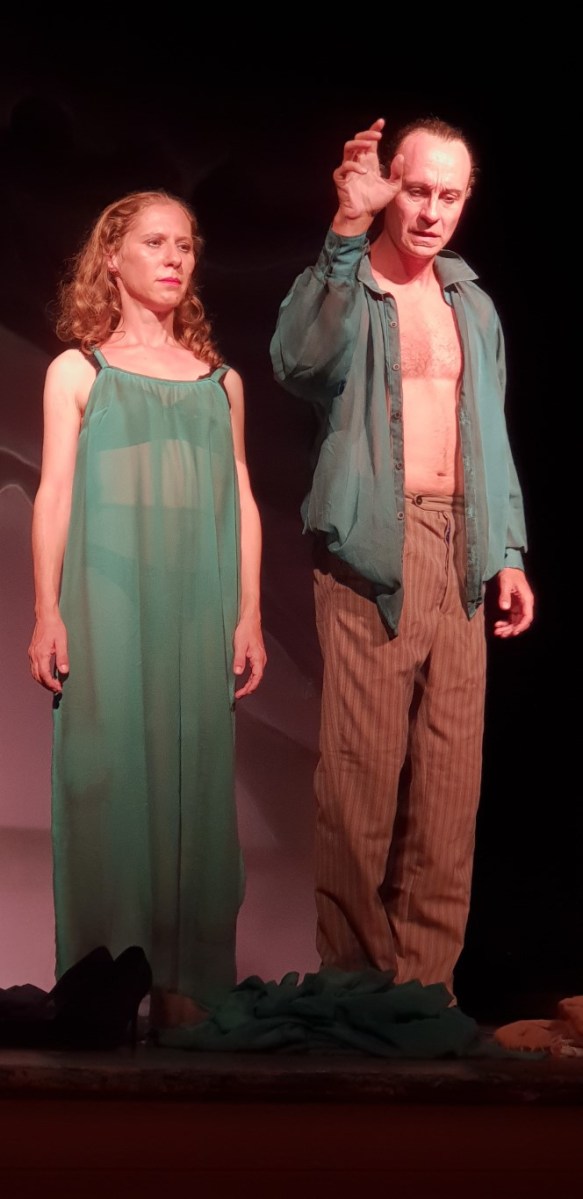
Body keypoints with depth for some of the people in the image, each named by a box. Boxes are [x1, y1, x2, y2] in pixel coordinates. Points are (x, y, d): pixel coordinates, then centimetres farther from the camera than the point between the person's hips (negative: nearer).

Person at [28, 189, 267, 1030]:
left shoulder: (221, 380, 13)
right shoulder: (79, 371, 6)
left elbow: (241, 500, 12)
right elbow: (55, 495, 1)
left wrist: (249, 614, 6)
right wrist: (47, 613, -6)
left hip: (199, 614, 3)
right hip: (108, 607, -2)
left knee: (193, 784, 1)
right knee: (109, 781, -4)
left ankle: (184, 981, 7)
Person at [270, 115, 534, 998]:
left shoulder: (473, 305, 17)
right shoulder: (344, 287, 1)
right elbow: (300, 363, -22)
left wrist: (509, 551, 14)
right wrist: (348, 228, -27)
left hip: (459, 555, 5)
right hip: (371, 553, -5)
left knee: (450, 777, 3)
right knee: (362, 775, -4)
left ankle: (428, 975, 10)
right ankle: (357, 977, 4)